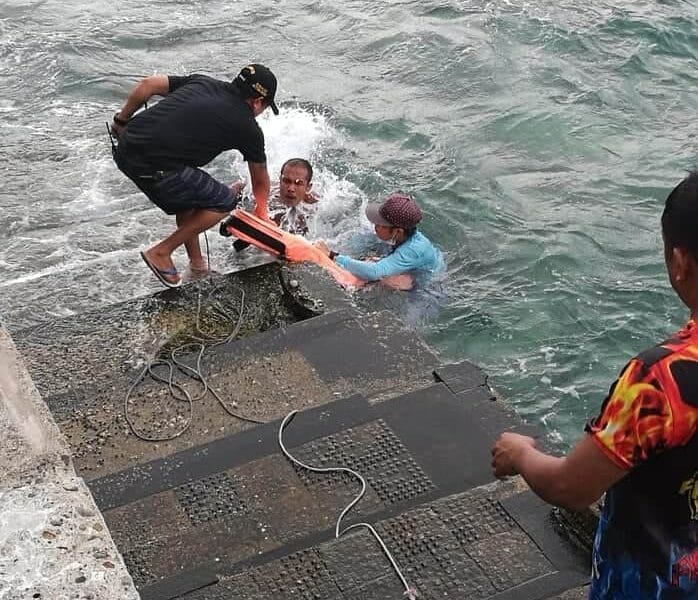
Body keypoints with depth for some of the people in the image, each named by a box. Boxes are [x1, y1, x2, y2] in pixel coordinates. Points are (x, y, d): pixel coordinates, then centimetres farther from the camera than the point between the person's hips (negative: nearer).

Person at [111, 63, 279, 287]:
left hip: (125, 148, 8)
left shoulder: (203, 82, 18)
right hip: (152, 167, -8)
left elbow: (148, 84, 14)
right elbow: (260, 182, 21)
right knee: (224, 201, 7)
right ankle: (161, 253, 10)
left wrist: (121, 121, 26)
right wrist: (261, 210, 40)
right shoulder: (248, 128, 6)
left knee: (187, 191, 28)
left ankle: (196, 261, 35)